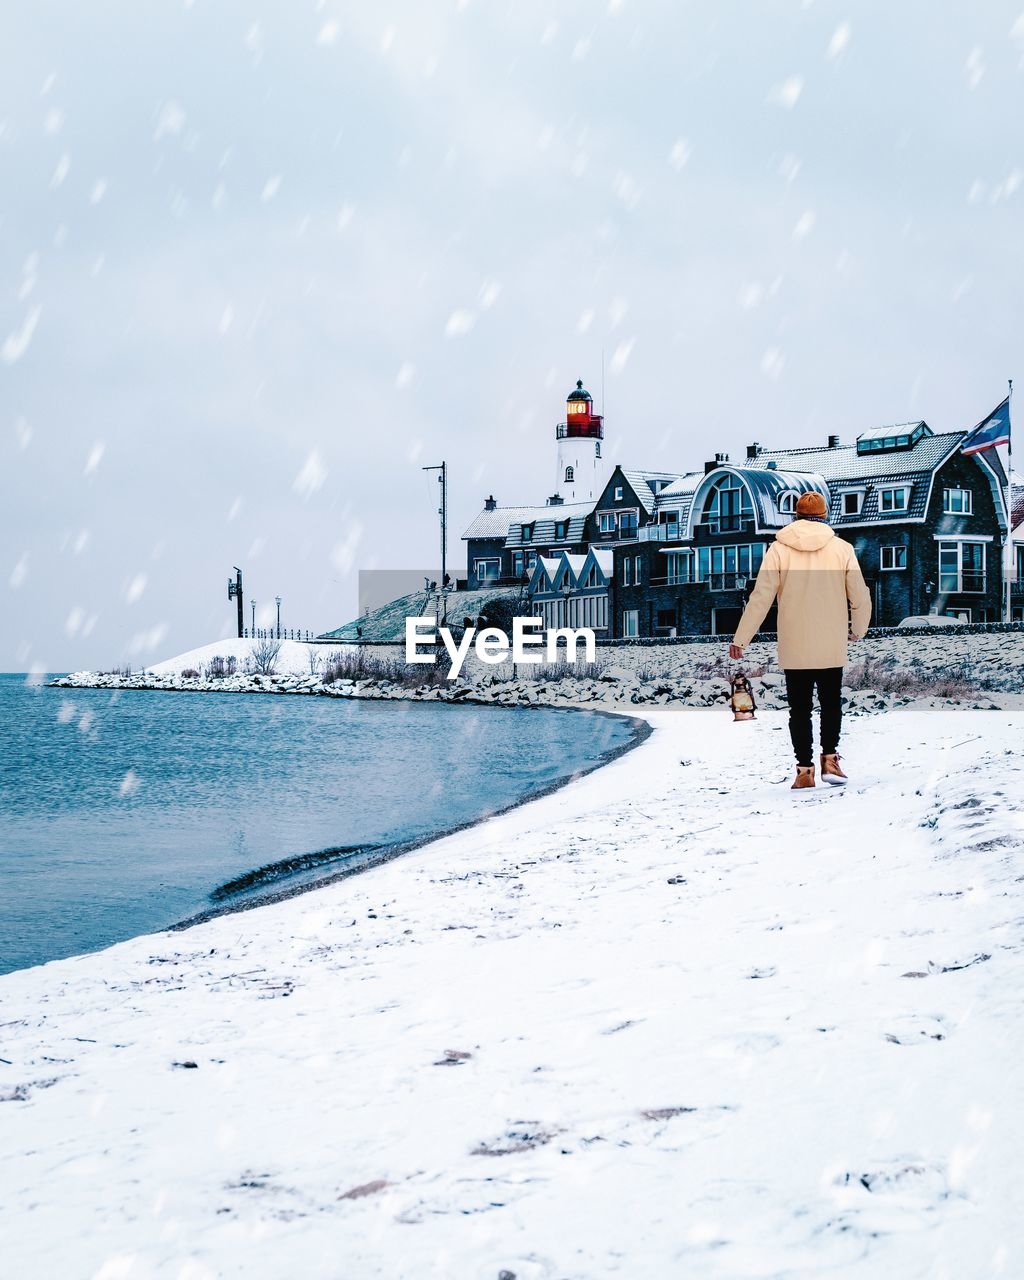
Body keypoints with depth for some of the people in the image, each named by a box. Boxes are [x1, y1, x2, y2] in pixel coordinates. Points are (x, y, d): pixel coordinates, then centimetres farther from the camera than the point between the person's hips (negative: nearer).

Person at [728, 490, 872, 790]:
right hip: (832, 647, 0)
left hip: (794, 649, 0)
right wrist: (858, 631, 19)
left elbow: (761, 597, -8)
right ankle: (830, 759, 4)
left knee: (799, 708, 8)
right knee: (831, 702, 16)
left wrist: (740, 639, -3)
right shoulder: (842, 548, -2)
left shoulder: (779, 548, -4)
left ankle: (804, 769, 5)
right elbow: (860, 598, 0)